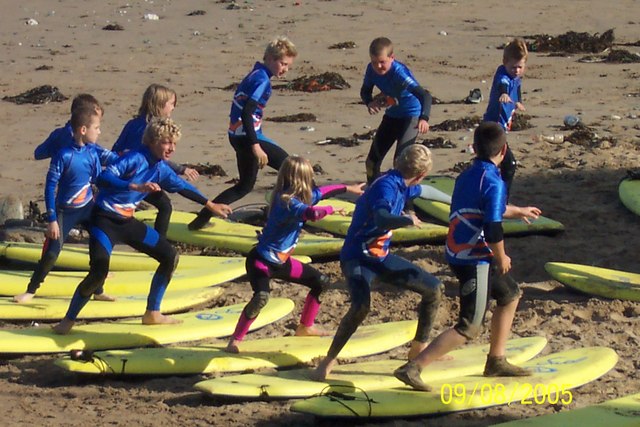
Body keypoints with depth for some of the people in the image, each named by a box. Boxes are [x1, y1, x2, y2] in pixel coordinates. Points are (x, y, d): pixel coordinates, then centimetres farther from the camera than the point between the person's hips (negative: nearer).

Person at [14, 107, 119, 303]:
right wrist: (52, 219, -18)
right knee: (51, 253, -6)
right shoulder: (63, 155, -22)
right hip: (65, 211, -5)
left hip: (88, 207, 5)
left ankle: (98, 291, 18)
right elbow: (50, 187, -18)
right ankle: (31, 290, 14)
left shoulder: (92, 152, -5)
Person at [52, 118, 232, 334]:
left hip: (127, 222, 9)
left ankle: (152, 314, 21)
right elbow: (104, 178, -33)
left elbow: (182, 187, 22)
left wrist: (210, 205, 30)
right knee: (99, 270, -26)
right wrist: (137, 187, -44)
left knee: (170, 256, 10)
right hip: (105, 220, -9)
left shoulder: (161, 169, 4)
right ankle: (68, 320, -9)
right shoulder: (135, 158, -20)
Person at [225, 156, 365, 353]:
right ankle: (235, 341, -25)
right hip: (261, 261, -10)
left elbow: (321, 191, 21)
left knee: (321, 282, 16)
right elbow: (312, 213, -45)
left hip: (281, 261, 10)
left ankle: (305, 327, 29)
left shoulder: (302, 197, 0)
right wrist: (331, 209, -27)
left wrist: (348, 188, 29)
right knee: (261, 296, -34)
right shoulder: (287, 203, -28)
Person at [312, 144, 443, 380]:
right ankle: (328, 361, -18)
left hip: (381, 256, 9)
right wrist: (407, 220, -59)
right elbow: (381, 218, -44)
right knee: (361, 305, -34)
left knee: (434, 289, 8)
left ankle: (419, 348, 25)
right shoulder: (387, 186, -24)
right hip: (358, 257, -9)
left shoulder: (404, 187, 5)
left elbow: (423, 192, 30)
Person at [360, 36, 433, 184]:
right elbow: (365, 90, 3)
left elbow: (425, 95, -43)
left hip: (411, 116, -7)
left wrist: (424, 118, -61)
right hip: (391, 115, 7)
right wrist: (369, 102, -22)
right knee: (373, 159, 12)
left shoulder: (399, 73, -34)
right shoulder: (372, 69, -15)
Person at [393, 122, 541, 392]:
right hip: (475, 260, -9)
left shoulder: (467, 176, 11)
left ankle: (496, 361, 31)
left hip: (457, 254, 9)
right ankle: (412, 368, -15)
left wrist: (518, 212, 45)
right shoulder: (494, 183, -17)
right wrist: (501, 258, -6)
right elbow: (493, 229, -24)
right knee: (469, 328, -6)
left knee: (510, 294, 27)